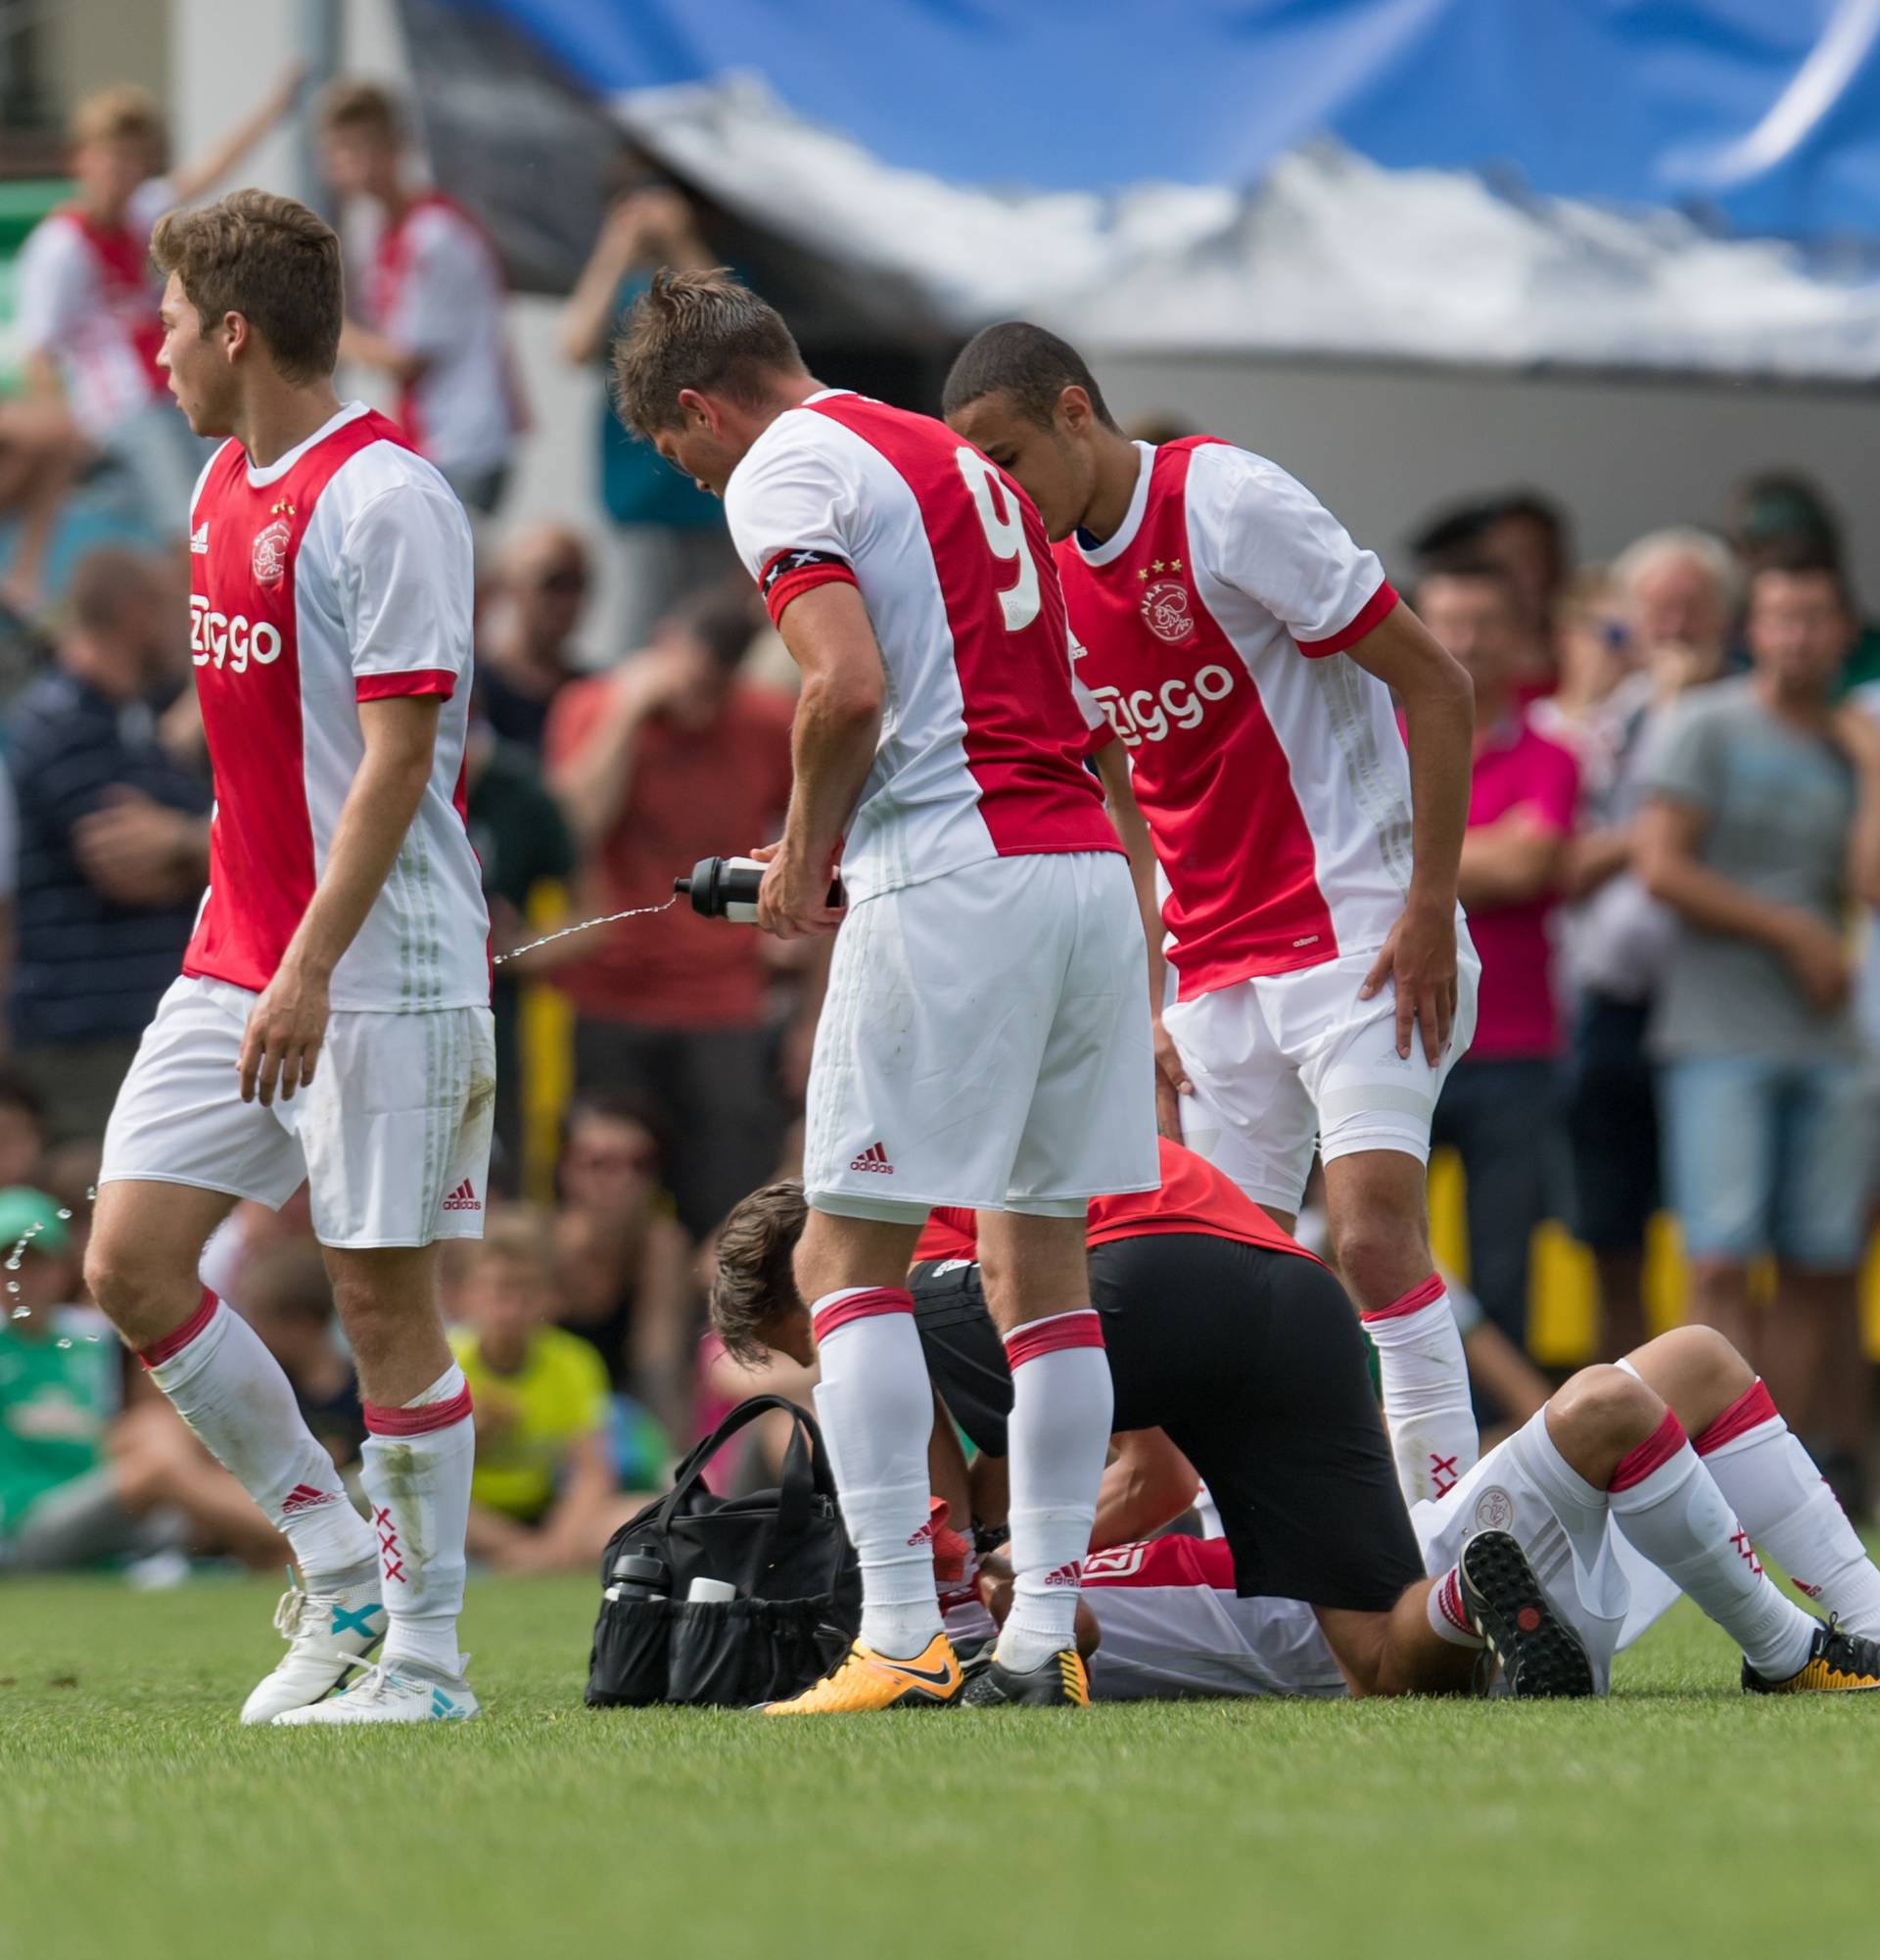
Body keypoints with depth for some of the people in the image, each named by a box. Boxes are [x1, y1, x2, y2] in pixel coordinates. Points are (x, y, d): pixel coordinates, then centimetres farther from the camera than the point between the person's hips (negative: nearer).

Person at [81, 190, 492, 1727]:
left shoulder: (386, 499, -14)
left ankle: (424, 1648, 7)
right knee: (130, 1261, 1)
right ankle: (339, 1569, 13)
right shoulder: (224, 489, 13)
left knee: (384, 1298, -3)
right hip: (234, 959, 9)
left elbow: (396, 753, -19)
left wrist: (310, 966, -23)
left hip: (379, 974, -9)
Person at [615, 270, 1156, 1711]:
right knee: (1044, 1262, 10)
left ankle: (904, 1639, -10)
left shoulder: (784, 469, -3)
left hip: (956, 882, -8)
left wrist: (805, 853, -1)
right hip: (1088, 866, 8)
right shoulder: (957, 460, 23)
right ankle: (1044, 1639, 9)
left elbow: (850, 688, -17)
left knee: (850, 1257, -3)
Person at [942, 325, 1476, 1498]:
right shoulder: (1055, 582, 10)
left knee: (1375, 1238, -20)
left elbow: (1437, 686, -11)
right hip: (1217, 972, 7)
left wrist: (1431, 905, -15)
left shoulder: (1229, 503, -12)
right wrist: (1148, 1003, 10)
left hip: (1358, 937, -7)